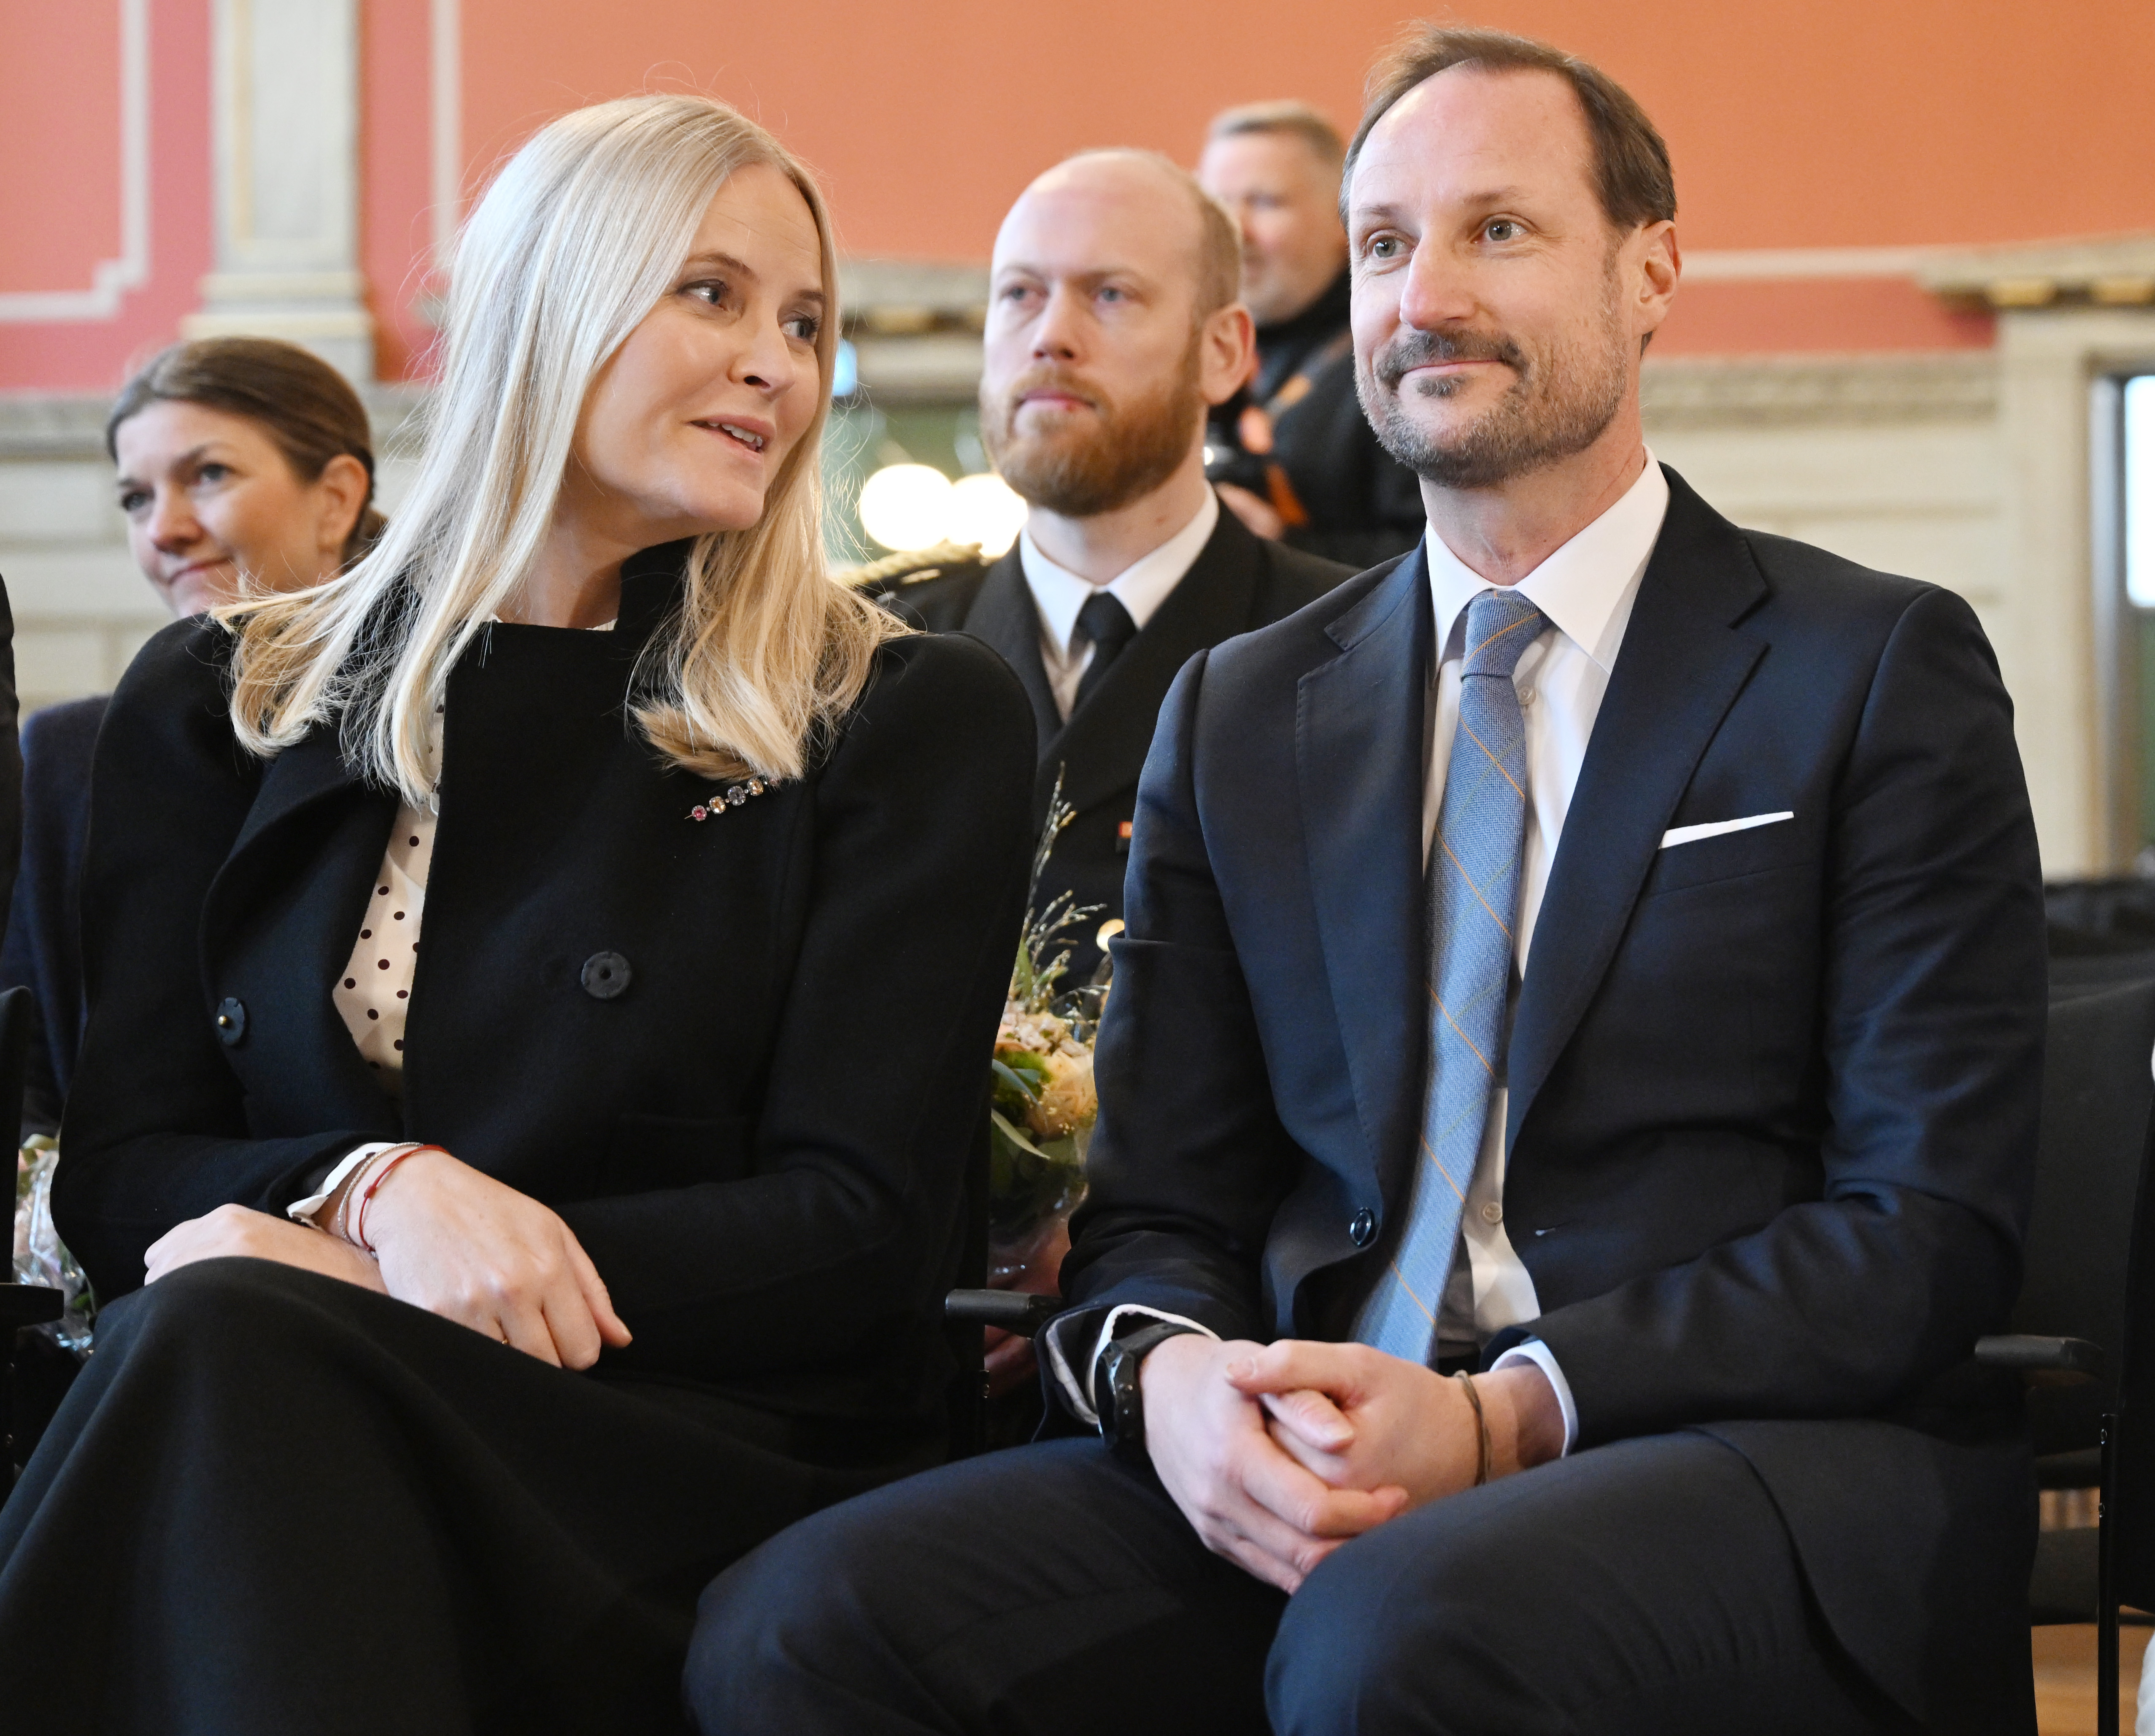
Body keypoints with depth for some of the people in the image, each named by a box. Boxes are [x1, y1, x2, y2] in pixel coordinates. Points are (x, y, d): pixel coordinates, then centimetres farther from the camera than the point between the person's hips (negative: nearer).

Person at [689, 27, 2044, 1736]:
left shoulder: (1882, 669, 6)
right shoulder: (1238, 716, 19)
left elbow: (1933, 1226, -3)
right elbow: (1160, 1206, 17)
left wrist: (1501, 1415, -17)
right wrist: (1170, 1373, -10)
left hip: (1757, 1453, -5)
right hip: (1304, 1465, 5)